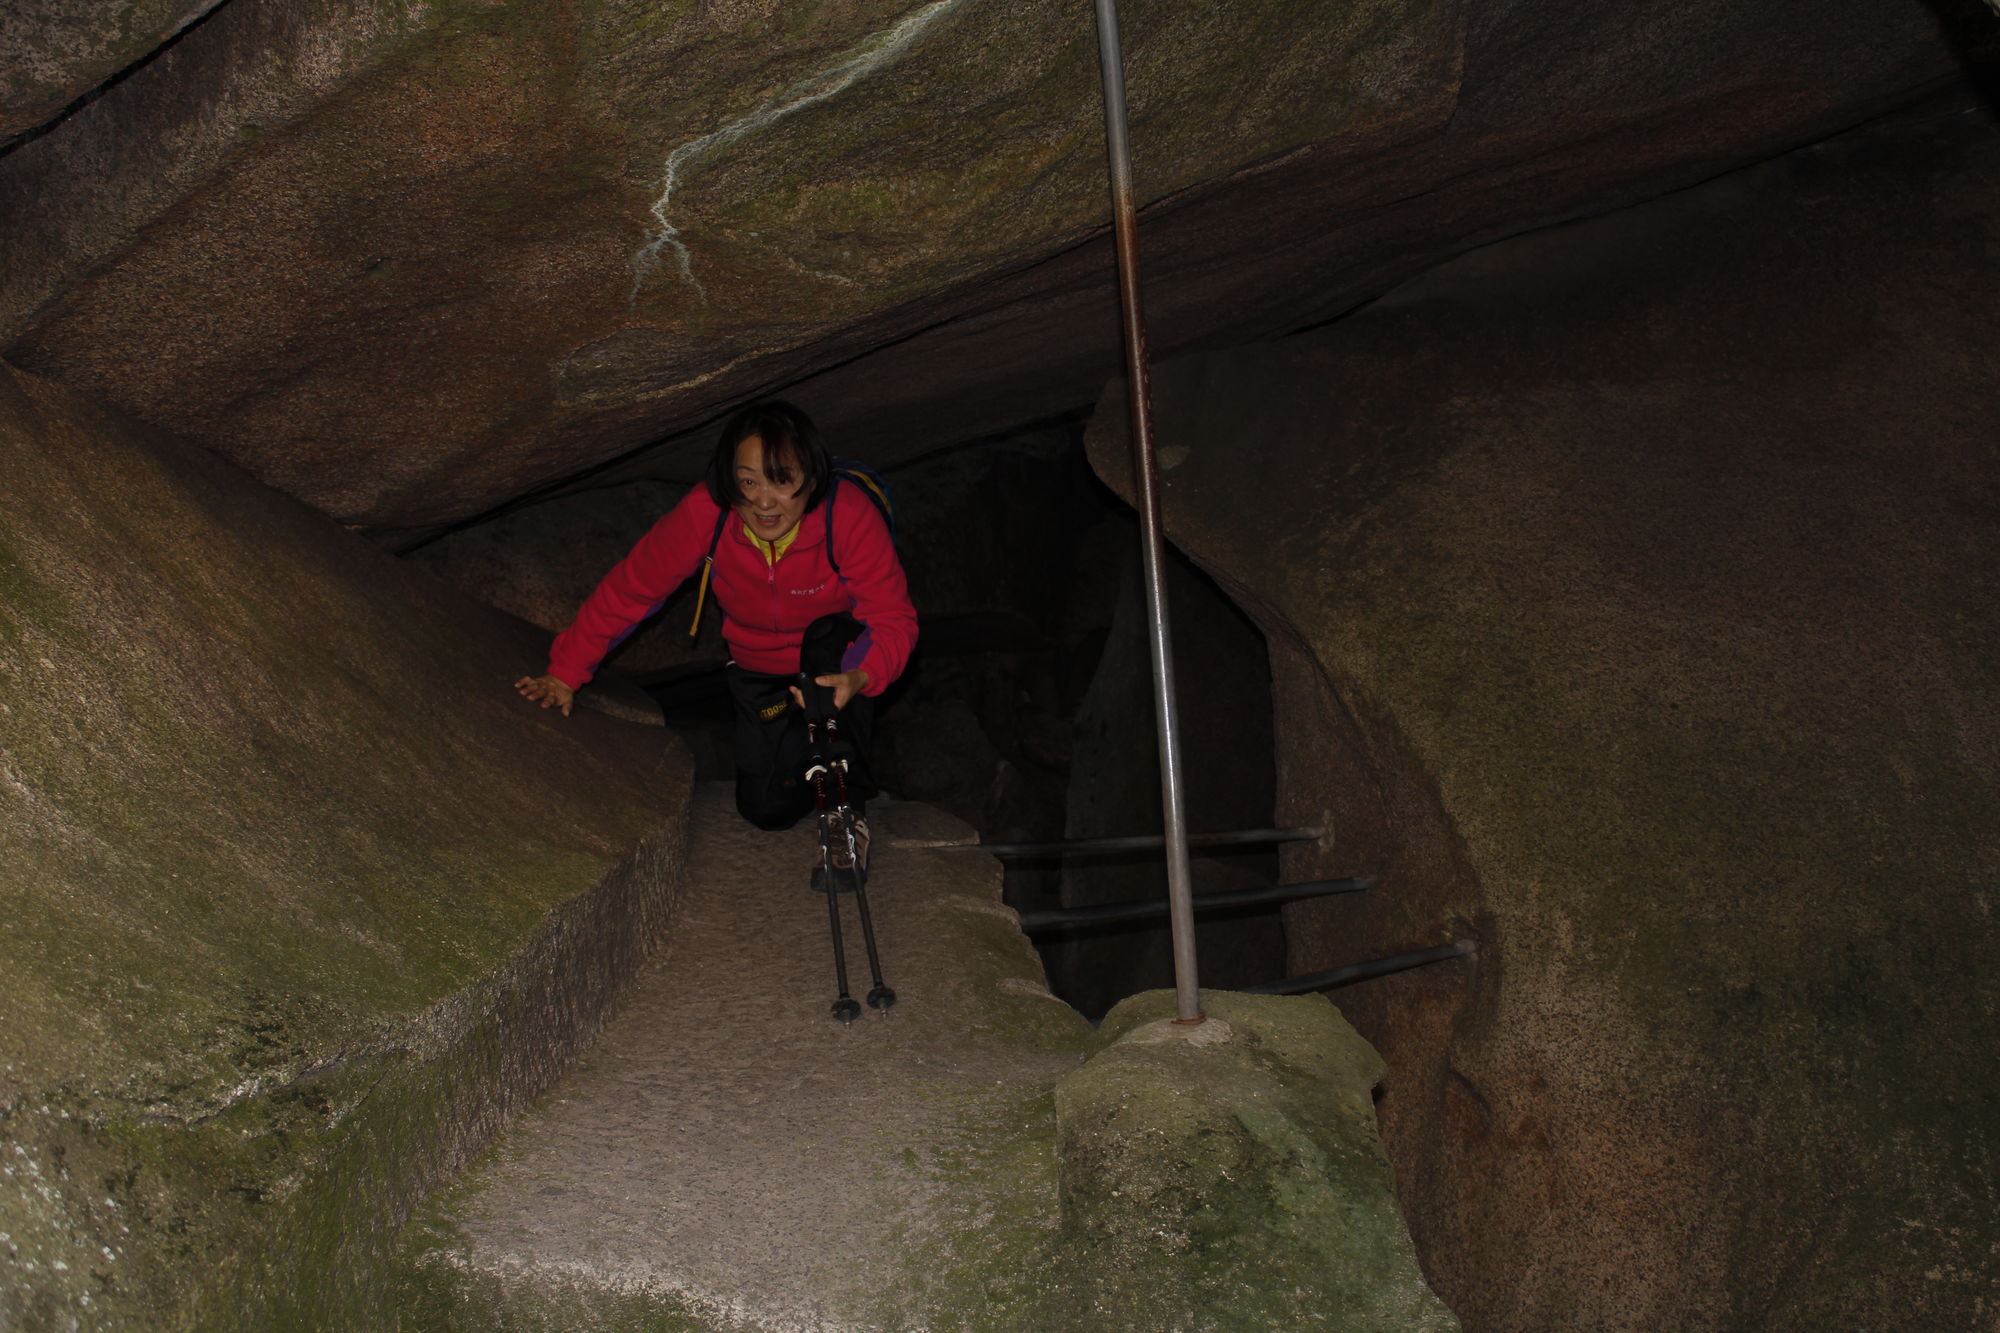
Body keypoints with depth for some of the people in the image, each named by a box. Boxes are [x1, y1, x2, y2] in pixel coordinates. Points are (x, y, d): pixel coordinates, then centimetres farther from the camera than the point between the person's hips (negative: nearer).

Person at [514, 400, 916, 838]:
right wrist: (566, 673, -10)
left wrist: (857, 678, -52)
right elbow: (630, 588, -15)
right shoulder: (703, 515, -27)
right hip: (759, 667, 1)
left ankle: (846, 788, -12)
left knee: (830, 638, -36)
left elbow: (894, 619, -30)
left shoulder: (849, 517, -32)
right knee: (769, 808, -9)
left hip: (836, 663, -1)